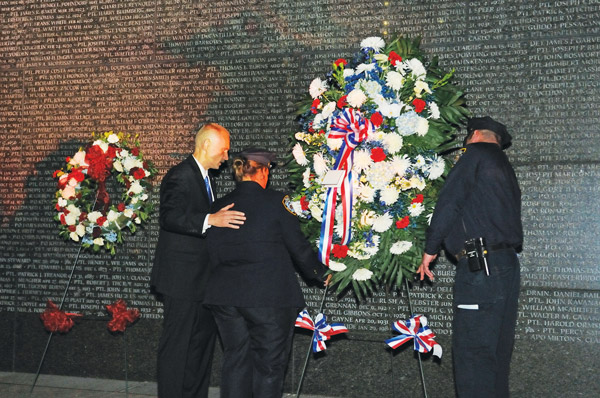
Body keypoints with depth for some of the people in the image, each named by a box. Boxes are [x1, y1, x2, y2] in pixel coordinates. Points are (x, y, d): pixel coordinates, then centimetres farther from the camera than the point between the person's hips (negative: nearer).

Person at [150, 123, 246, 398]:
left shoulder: (204, 177, 16)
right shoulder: (180, 175, -15)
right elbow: (169, 216, -27)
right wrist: (210, 220, -36)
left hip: (201, 277, 10)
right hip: (182, 277, -10)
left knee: (203, 339, 16)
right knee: (176, 344, -4)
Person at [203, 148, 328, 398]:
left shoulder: (220, 206, 6)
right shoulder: (276, 201, -7)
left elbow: (214, 255, 9)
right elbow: (298, 246, -2)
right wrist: (320, 273, 13)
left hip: (225, 297, 5)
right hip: (269, 297, -5)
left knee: (235, 361, 13)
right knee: (269, 363, 5)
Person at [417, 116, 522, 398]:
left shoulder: (476, 155, -1)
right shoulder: (505, 168, 25)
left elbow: (448, 203, -7)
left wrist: (430, 249, 0)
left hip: (480, 266, -9)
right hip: (508, 263, 9)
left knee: (471, 348, -9)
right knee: (497, 348, 12)